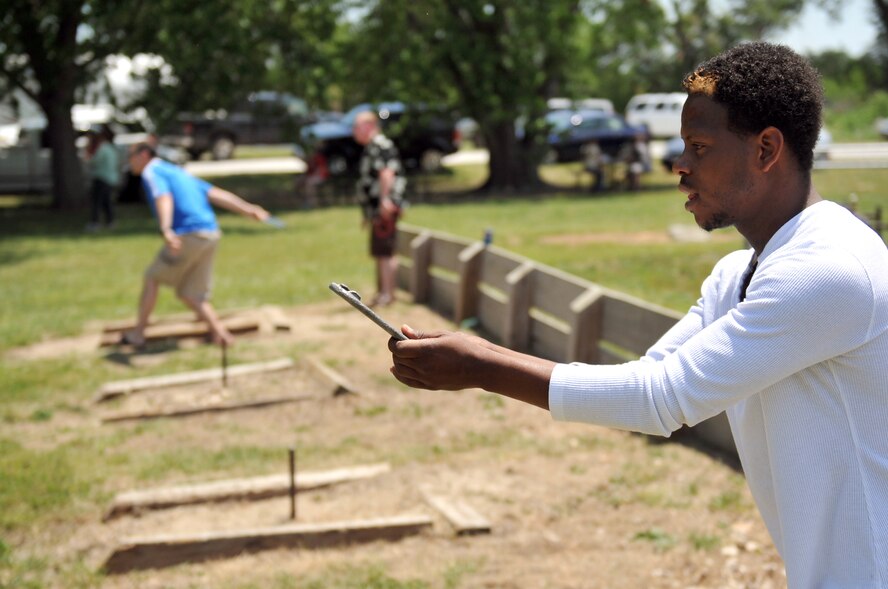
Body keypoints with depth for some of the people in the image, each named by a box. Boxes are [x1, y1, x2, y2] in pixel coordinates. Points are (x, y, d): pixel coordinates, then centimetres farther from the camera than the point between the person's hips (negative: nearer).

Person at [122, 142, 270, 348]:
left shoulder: (151, 172, 2)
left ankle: (138, 333, 14)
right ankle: (220, 333, -4)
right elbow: (216, 194, 20)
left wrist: (166, 230, -35)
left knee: (152, 277, 10)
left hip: (188, 234, -8)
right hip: (211, 234, 8)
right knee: (190, 293, 12)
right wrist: (247, 209, 14)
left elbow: (163, 198, -19)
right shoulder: (177, 172, 27)